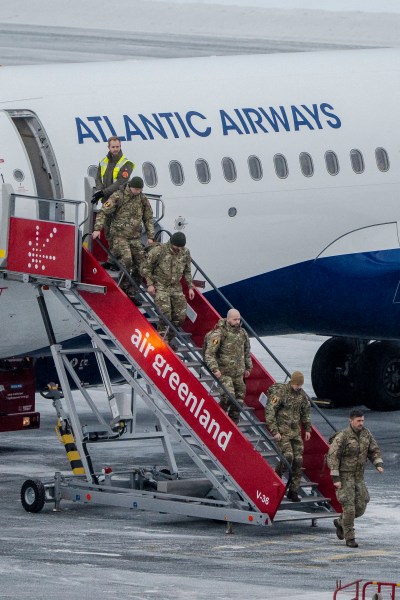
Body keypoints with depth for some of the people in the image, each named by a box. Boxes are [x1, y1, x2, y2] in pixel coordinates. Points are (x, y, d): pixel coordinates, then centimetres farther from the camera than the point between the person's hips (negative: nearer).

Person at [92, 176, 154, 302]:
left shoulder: (143, 199, 8)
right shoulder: (118, 197, -7)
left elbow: (148, 219, 18)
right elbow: (103, 212, -6)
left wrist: (150, 236, 13)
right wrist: (98, 228, -16)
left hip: (135, 238, 5)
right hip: (119, 236, -5)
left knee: (141, 263, -4)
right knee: (126, 259, -26)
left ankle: (132, 291, 6)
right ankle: (124, 286, -10)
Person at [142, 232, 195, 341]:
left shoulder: (185, 253, 3)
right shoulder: (159, 251, -13)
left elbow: (187, 272, 16)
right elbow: (146, 267, -5)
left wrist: (190, 287, 12)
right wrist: (150, 284, -11)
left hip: (176, 288, 5)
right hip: (161, 287, -5)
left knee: (180, 316, 0)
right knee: (165, 314, -21)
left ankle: (169, 339, 17)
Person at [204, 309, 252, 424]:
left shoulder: (242, 333, 8)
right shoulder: (219, 333, -14)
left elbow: (246, 352, 23)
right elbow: (209, 353, -16)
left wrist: (248, 367, 24)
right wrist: (215, 369, -25)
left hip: (238, 373, 6)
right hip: (224, 373, -6)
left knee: (239, 399, 6)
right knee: (229, 395, -21)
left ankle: (233, 422, 18)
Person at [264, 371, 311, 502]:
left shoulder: (302, 395, 7)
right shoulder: (280, 393, -14)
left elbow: (305, 413, 23)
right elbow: (269, 412, -14)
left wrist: (307, 429, 19)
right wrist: (274, 431, -18)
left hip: (296, 432, 6)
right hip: (282, 431, -6)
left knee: (298, 460, 0)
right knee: (288, 456, -21)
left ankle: (293, 491, 6)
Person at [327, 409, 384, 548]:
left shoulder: (366, 433, -1)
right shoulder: (342, 436, -21)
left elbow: (374, 451, 8)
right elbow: (332, 457, -20)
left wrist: (379, 465, -12)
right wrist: (335, 479, -23)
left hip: (358, 477, 6)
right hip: (343, 476, -6)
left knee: (360, 507, 5)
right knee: (349, 507, -12)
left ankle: (340, 522, 32)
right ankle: (349, 538, 1)